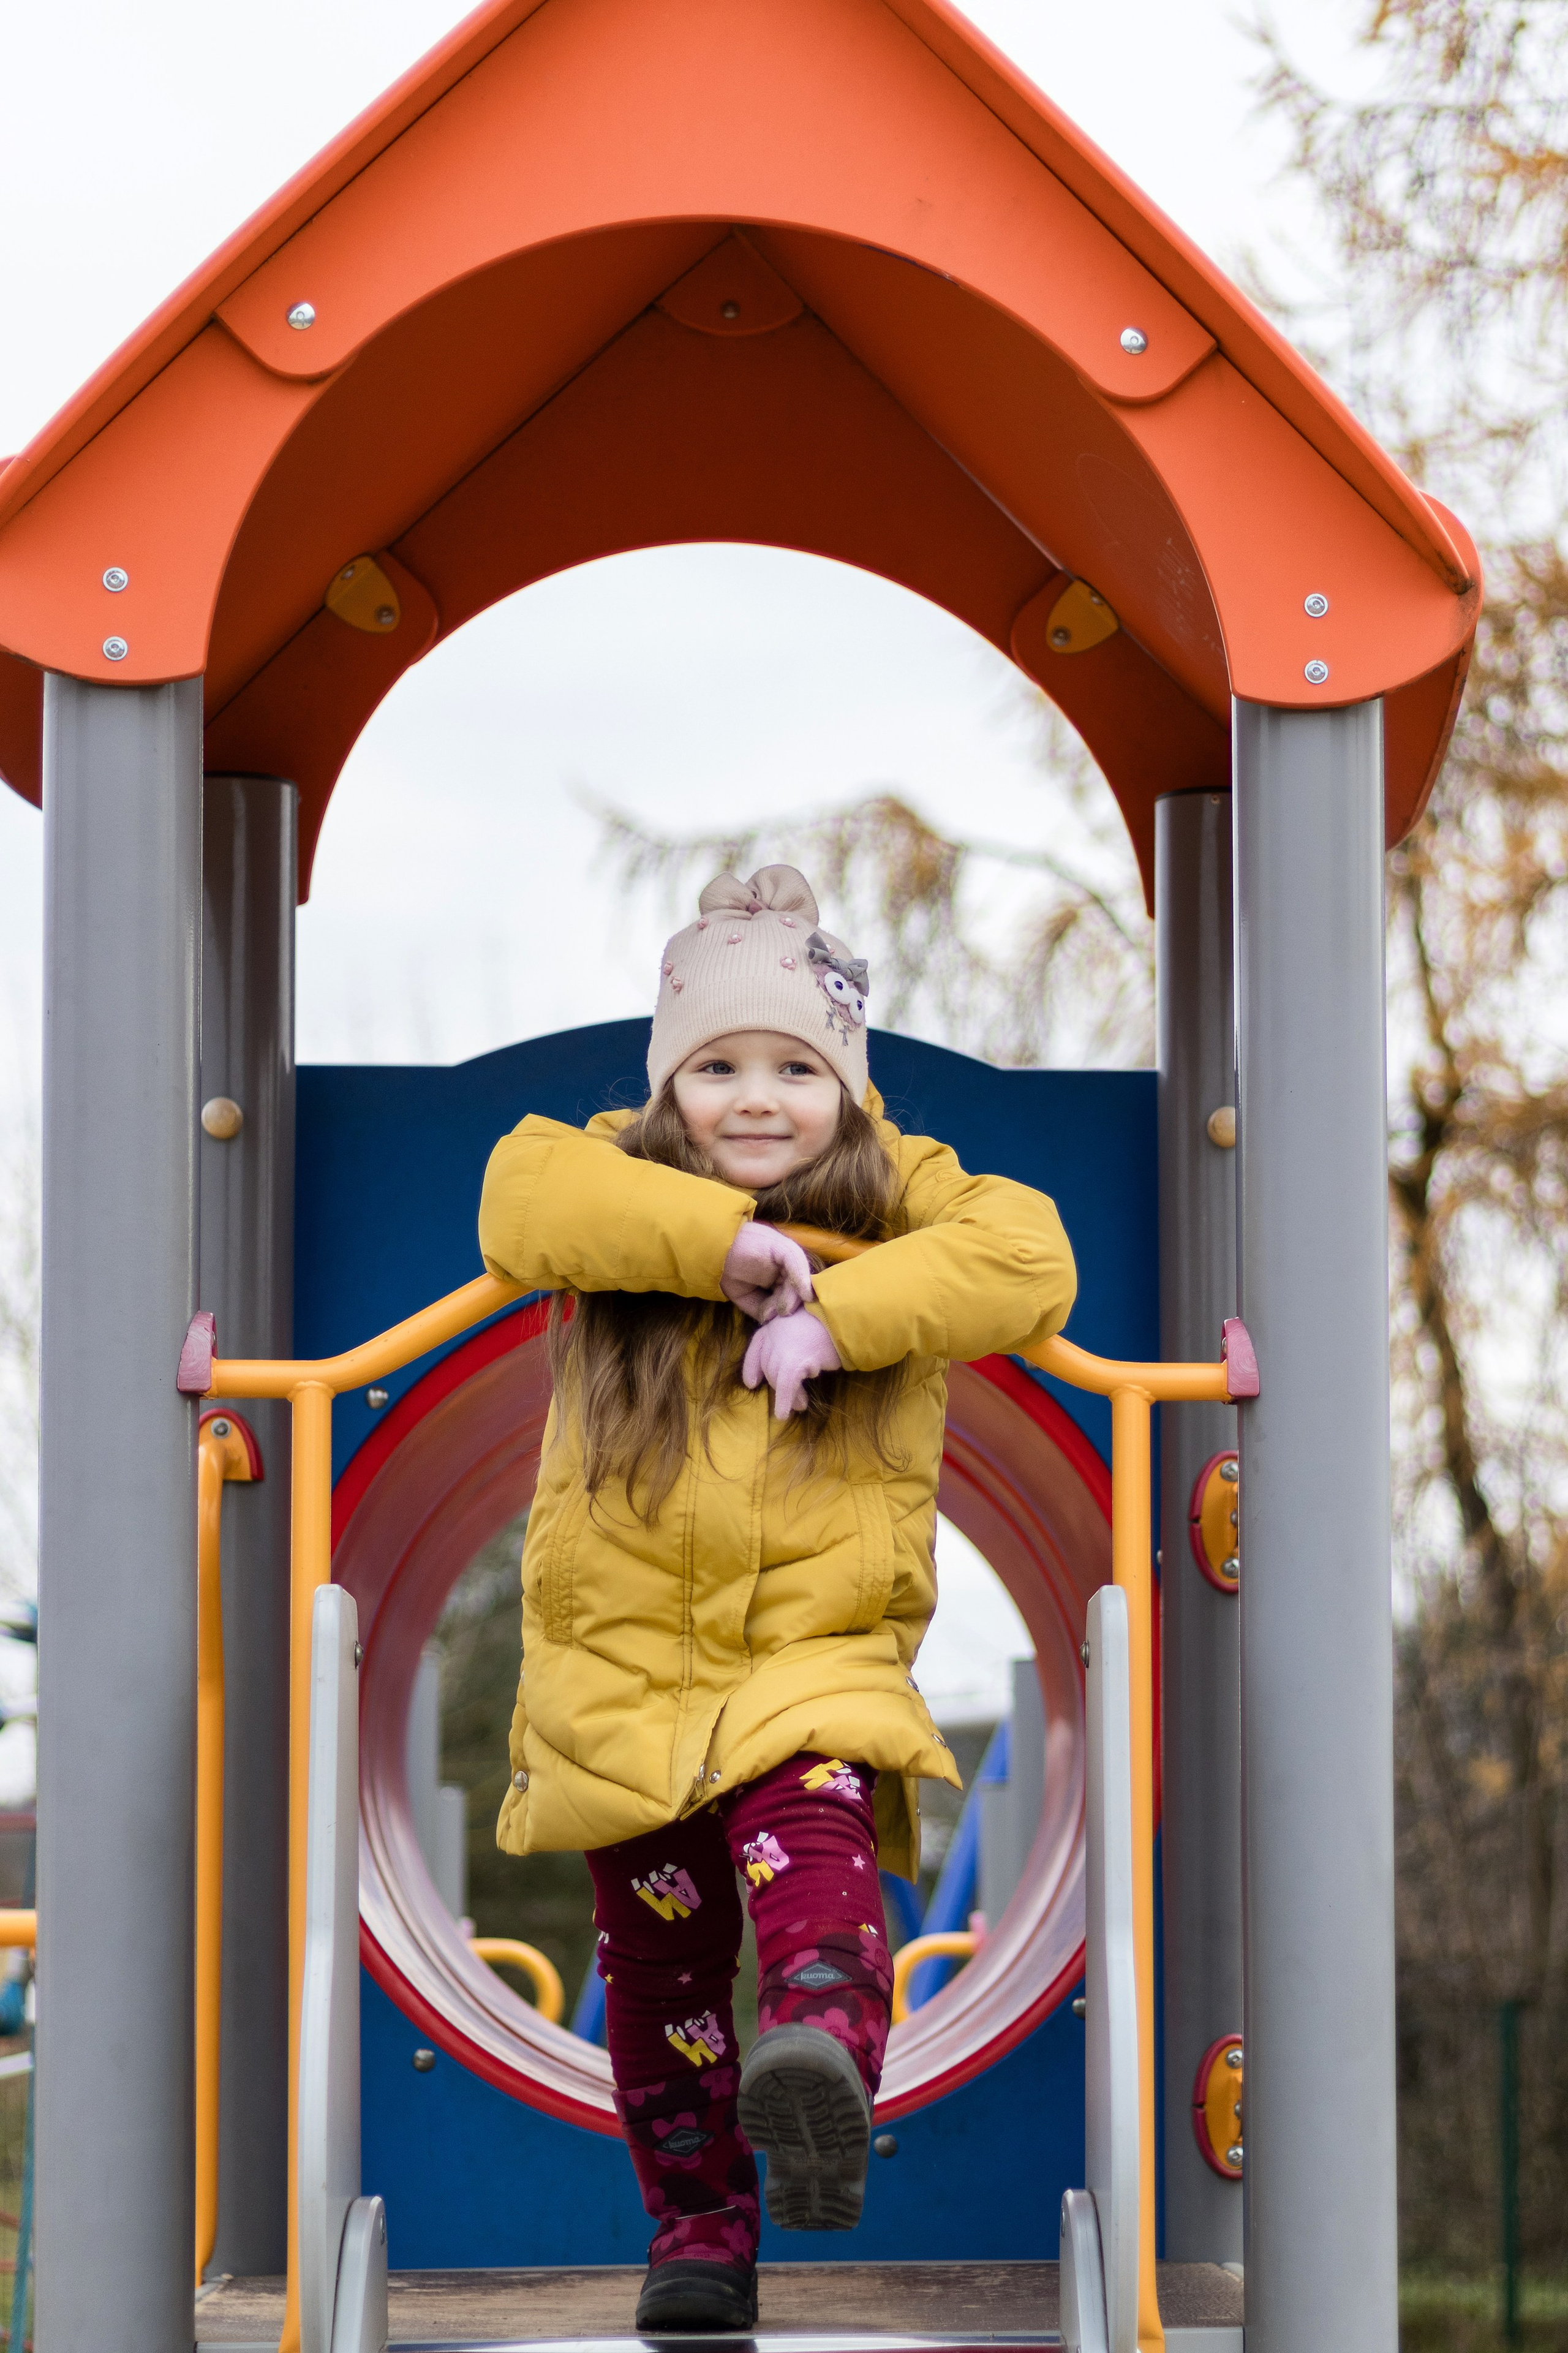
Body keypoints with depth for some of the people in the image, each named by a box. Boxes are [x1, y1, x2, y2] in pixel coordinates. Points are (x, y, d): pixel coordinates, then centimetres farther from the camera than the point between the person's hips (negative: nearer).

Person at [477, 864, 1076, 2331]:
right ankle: (697, 2227, 22)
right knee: (658, 1949, 8)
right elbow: (519, 1198, -17)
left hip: (823, 1647, -2)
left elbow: (1030, 1261, -14)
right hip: (623, 1657, 2)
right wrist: (720, 1236, -23)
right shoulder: (621, 1181, 5)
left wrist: (835, 1313, -23)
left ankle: (824, 2061, -54)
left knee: (810, 1826, -31)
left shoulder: (898, 1200, 4)